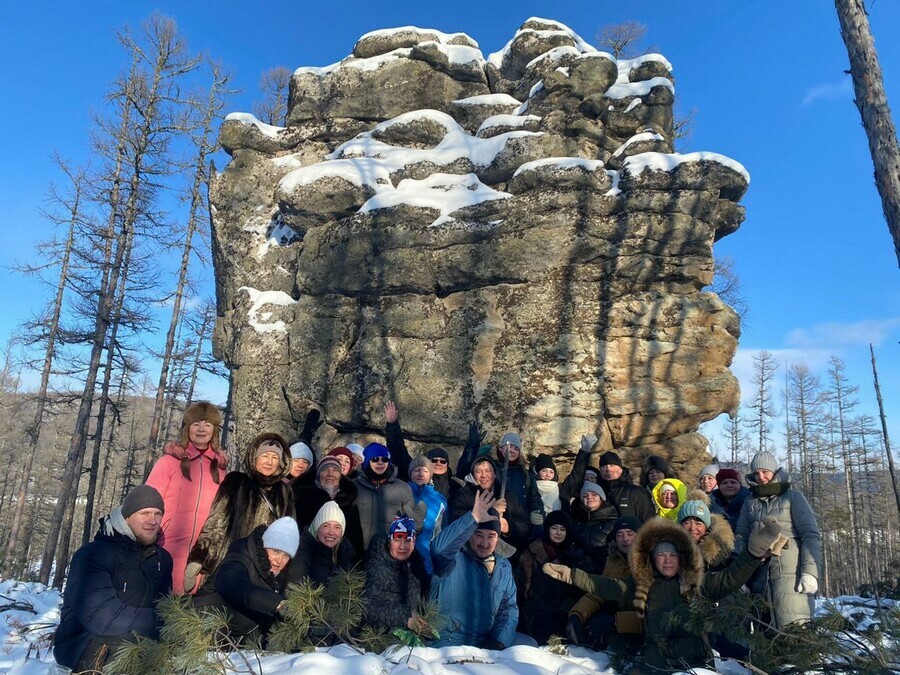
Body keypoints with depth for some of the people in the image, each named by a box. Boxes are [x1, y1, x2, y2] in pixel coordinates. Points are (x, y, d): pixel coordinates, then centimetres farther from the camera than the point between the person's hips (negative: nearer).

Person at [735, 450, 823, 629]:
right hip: (760, 575, 4)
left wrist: (810, 572, -13)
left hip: (790, 572, -3)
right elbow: (741, 537, 11)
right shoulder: (749, 502, 15)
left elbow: (811, 535, -1)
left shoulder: (792, 497, 6)